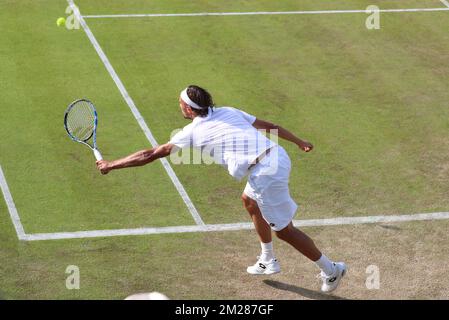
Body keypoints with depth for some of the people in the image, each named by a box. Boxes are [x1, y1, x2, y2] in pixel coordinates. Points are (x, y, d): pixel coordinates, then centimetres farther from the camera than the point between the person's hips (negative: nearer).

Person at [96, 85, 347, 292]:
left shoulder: (192, 133, -1)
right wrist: (300, 142, 35)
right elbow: (269, 126, 21)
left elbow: (151, 155, 4)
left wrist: (111, 165, 12)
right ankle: (268, 261, 43)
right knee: (250, 201, 32)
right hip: (278, 155, 8)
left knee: (284, 230, 8)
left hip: (266, 174, -8)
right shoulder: (228, 112, 16)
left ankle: (331, 270, 18)